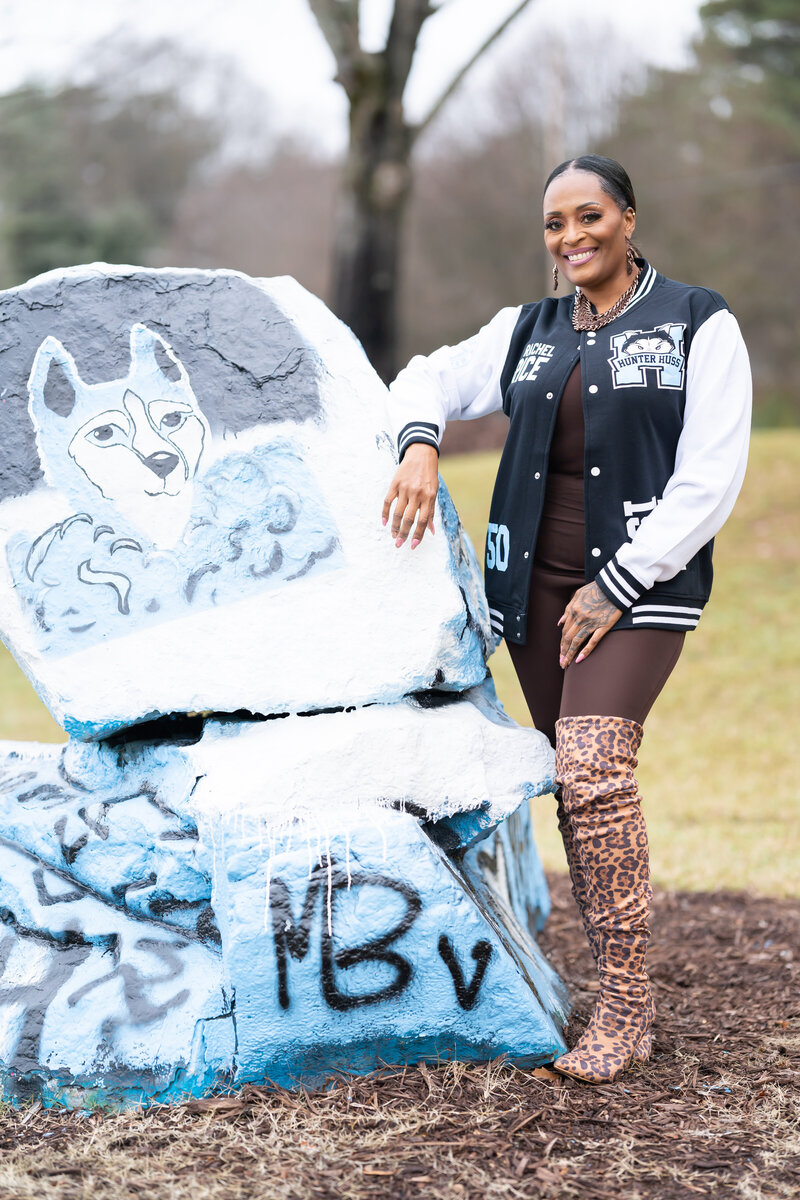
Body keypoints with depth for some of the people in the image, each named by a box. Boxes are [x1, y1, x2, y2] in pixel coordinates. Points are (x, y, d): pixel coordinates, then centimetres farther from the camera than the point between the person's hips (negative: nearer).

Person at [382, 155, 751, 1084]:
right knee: (581, 784, 4)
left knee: (591, 766, -22)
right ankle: (622, 1004, 13)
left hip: (641, 582, -5)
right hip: (537, 583, 5)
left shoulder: (698, 325, 0)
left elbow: (709, 481, -6)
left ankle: (624, 1004, -14)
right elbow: (430, 380, 20)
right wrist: (421, 444, -5)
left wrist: (618, 585, -11)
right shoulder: (527, 333, 14)